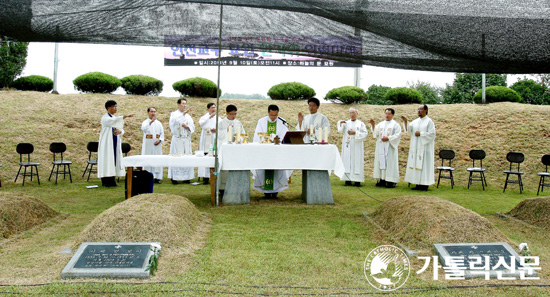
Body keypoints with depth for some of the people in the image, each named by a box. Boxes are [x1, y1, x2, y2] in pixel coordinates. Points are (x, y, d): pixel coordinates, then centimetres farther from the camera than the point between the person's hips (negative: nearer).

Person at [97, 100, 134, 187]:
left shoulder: (115, 118, 17)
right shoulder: (105, 118, -6)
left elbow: (122, 129, 12)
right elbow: (113, 121, -28)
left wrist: (120, 131, -13)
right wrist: (125, 116, -37)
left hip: (115, 143, 7)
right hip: (107, 143, -7)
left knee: (114, 160, 5)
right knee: (107, 160, -7)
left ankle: (111, 181, 9)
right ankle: (105, 182, -3)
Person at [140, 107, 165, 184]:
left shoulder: (159, 123, 13)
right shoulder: (145, 122, 1)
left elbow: (162, 133, 11)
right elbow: (144, 129, -21)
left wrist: (159, 140, -8)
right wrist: (151, 121, -33)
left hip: (157, 145, 3)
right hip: (148, 145, -3)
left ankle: (157, 177, 4)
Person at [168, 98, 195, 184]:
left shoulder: (188, 116, 17)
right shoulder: (174, 114, 3)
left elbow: (192, 127, 13)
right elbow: (175, 120, -20)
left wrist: (187, 127, -8)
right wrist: (184, 113, -27)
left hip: (186, 139, 4)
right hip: (177, 139, -4)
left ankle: (186, 177, 5)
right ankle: (174, 177, -4)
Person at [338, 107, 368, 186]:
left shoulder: (361, 124, 10)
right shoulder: (346, 123, 13)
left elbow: (365, 133, 0)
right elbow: (340, 130, -3)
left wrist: (355, 133, -11)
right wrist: (340, 123, -23)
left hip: (357, 146, -1)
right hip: (347, 146, 1)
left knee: (357, 162, -4)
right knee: (347, 162, -3)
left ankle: (357, 180, -4)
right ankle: (348, 179, -1)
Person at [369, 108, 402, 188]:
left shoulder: (395, 124, 2)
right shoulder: (381, 124, 15)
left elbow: (398, 135, -8)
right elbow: (375, 133, 7)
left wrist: (388, 138, -17)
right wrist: (373, 125, -8)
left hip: (390, 147, -5)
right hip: (381, 147, 5)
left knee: (390, 163, -6)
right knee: (381, 162, 3)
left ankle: (391, 181, -4)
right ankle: (382, 180, 8)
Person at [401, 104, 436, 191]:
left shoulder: (429, 121, -4)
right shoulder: (415, 121, 12)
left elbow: (432, 134, -10)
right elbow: (409, 130, 2)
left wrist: (420, 134, -13)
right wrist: (406, 122, -11)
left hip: (424, 147, -6)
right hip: (415, 147, 6)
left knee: (424, 165, -5)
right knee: (416, 164, 5)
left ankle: (425, 184, -1)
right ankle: (418, 184, 10)